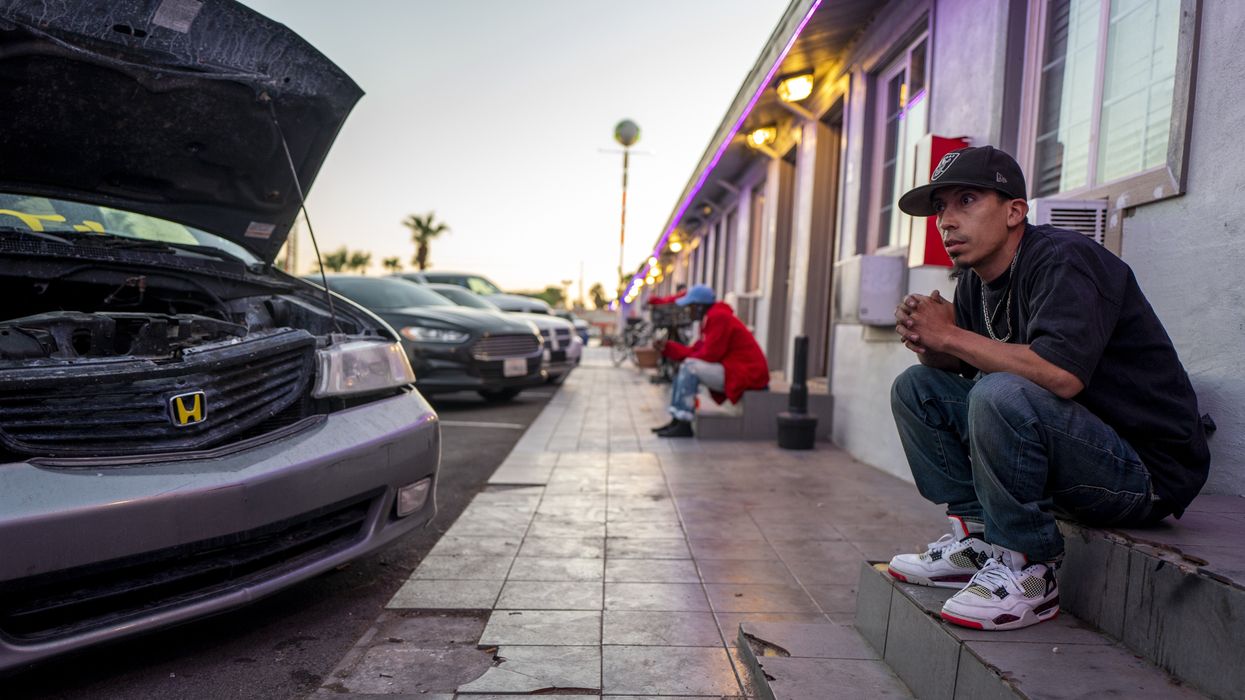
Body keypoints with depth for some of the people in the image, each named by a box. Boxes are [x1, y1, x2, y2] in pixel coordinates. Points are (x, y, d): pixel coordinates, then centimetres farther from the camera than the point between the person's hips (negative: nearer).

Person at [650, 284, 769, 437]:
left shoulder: (718, 317, -16)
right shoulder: (711, 317, 14)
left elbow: (710, 354, -20)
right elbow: (696, 351, 12)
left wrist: (690, 358, -3)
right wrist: (668, 347, 7)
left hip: (745, 375, -11)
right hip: (732, 370, 11)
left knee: (690, 367, -21)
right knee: (684, 369, 13)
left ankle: (684, 425, -21)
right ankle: (676, 419, 6)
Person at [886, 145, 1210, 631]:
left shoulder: (1061, 259, -20)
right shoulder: (975, 280, 5)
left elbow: (1061, 374, -35)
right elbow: (954, 365, 9)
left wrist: (950, 335, -23)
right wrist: (926, 339, -14)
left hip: (1146, 472, -8)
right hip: (1065, 451, 9)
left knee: (1002, 394, -35)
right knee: (916, 387, 4)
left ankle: (1027, 572, -16)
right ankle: (976, 539, 1)